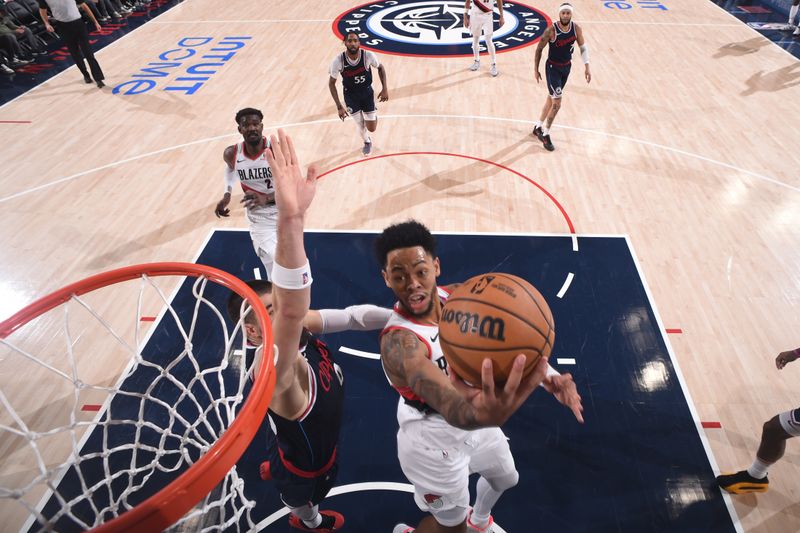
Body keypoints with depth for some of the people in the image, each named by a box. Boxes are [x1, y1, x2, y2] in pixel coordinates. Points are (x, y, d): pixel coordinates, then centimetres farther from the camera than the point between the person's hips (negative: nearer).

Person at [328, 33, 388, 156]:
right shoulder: (338, 61, -25)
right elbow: (331, 83, -12)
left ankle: (373, 115, 40)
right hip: (350, 95, 0)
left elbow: (380, 68, -2)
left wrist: (385, 89, -8)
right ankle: (367, 142, 43)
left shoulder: (368, 55, -24)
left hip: (367, 92, 0)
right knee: (360, 125, 6)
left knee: (372, 128, 1)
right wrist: (339, 106, -17)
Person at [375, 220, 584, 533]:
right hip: (433, 439, -6)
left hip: (474, 420, 7)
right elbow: (447, 404, -55)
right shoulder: (399, 342, -38)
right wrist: (478, 414, -78)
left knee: (506, 479, 31)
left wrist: (548, 375, -27)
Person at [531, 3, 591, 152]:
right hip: (553, 68, -6)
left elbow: (583, 46, 5)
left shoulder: (576, 28, -7)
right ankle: (545, 135, 4)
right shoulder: (551, 30, -20)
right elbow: (539, 49, -9)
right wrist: (536, 69, -6)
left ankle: (538, 127, 34)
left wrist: (587, 67, -1)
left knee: (552, 98, 17)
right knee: (557, 103, -12)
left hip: (566, 67, 6)